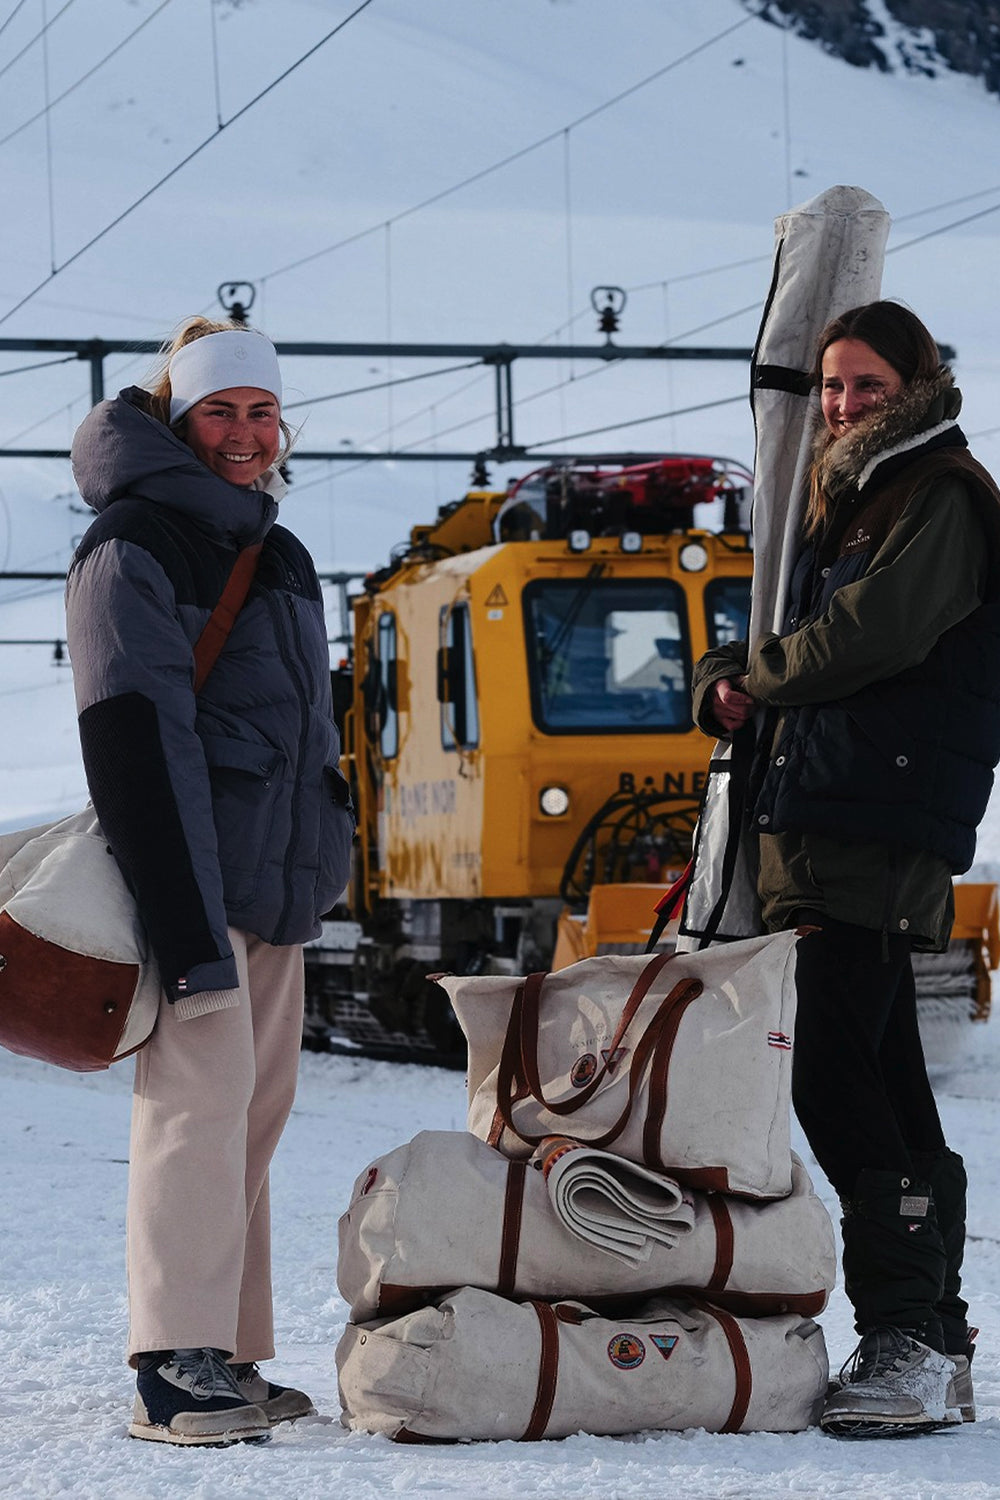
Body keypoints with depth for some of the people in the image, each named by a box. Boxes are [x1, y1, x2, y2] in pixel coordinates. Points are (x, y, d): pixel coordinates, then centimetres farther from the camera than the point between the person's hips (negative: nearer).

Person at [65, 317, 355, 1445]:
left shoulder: (276, 554, 21)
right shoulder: (132, 547, -8)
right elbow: (135, 740, -17)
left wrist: (320, 864, 22)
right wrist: (187, 926, -24)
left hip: (277, 887, 9)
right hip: (188, 878, -9)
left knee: (253, 1109, 8)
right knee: (200, 1097, -14)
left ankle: (226, 1357, 13)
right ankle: (174, 1369, -14)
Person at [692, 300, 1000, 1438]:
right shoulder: (843, 505, 24)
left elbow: (880, 630, -19)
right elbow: (771, 652, 24)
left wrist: (762, 674, -3)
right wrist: (726, 685, 0)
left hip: (886, 830, -9)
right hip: (820, 830, 9)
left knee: (833, 1080, -17)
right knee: (885, 1086, 9)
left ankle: (907, 1339, -17)